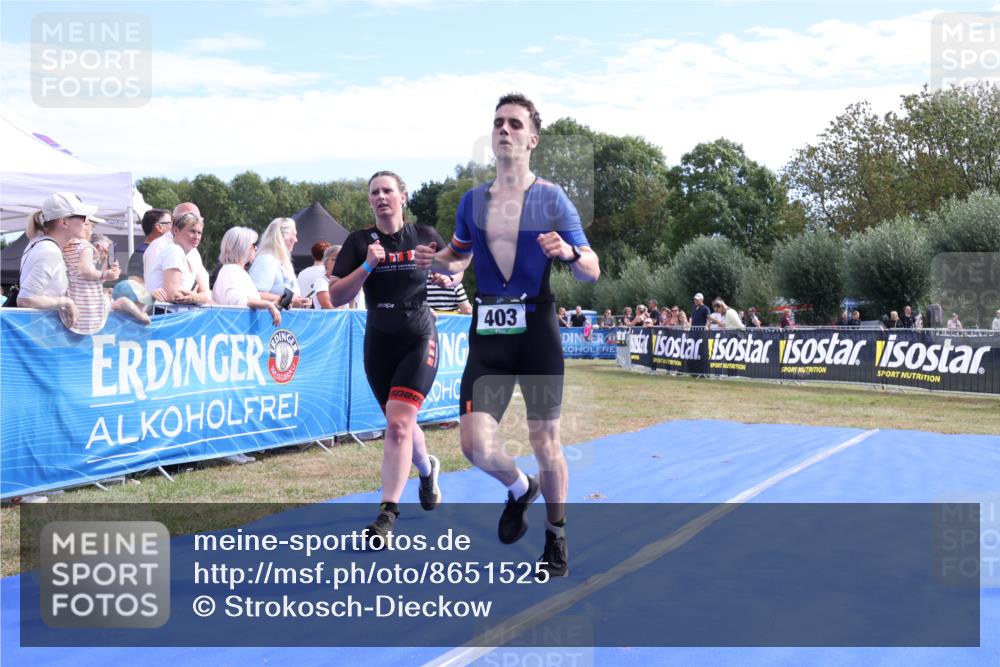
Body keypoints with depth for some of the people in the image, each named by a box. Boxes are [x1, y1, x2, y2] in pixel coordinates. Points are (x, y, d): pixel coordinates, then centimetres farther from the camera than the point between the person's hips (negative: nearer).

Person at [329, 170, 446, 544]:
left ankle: (387, 514, -15)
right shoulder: (359, 242, -1)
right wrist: (368, 265, -20)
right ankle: (427, 469, 48)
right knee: (400, 423, 16)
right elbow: (336, 297, -8)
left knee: (398, 421, -18)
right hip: (378, 342, 3)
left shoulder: (425, 237, -1)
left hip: (418, 339, -3)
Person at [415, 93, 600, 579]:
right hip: (488, 332, 3)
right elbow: (459, 257, 23)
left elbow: (592, 271, -2)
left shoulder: (552, 199, -1)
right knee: (475, 444, -8)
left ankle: (556, 538, 28)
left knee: (545, 443, 4)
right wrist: (435, 261, 0)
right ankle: (520, 488, 27)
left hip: (536, 329, -3)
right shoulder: (472, 201, 9)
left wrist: (569, 253, -25)